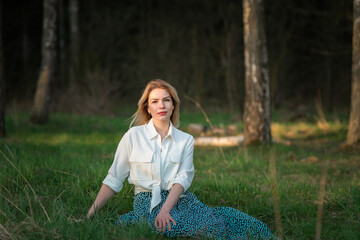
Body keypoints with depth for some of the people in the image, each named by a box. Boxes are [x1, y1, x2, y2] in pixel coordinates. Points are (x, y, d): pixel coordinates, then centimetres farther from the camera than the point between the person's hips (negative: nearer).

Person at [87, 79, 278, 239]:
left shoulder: (186, 140, 12)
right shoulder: (134, 136, 4)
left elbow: (183, 178, -1)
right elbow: (114, 179, 6)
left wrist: (165, 210, -18)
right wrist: (91, 214, -2)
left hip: (180, 198, 3)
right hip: (148, 202, -3)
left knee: (231, 218, -26)